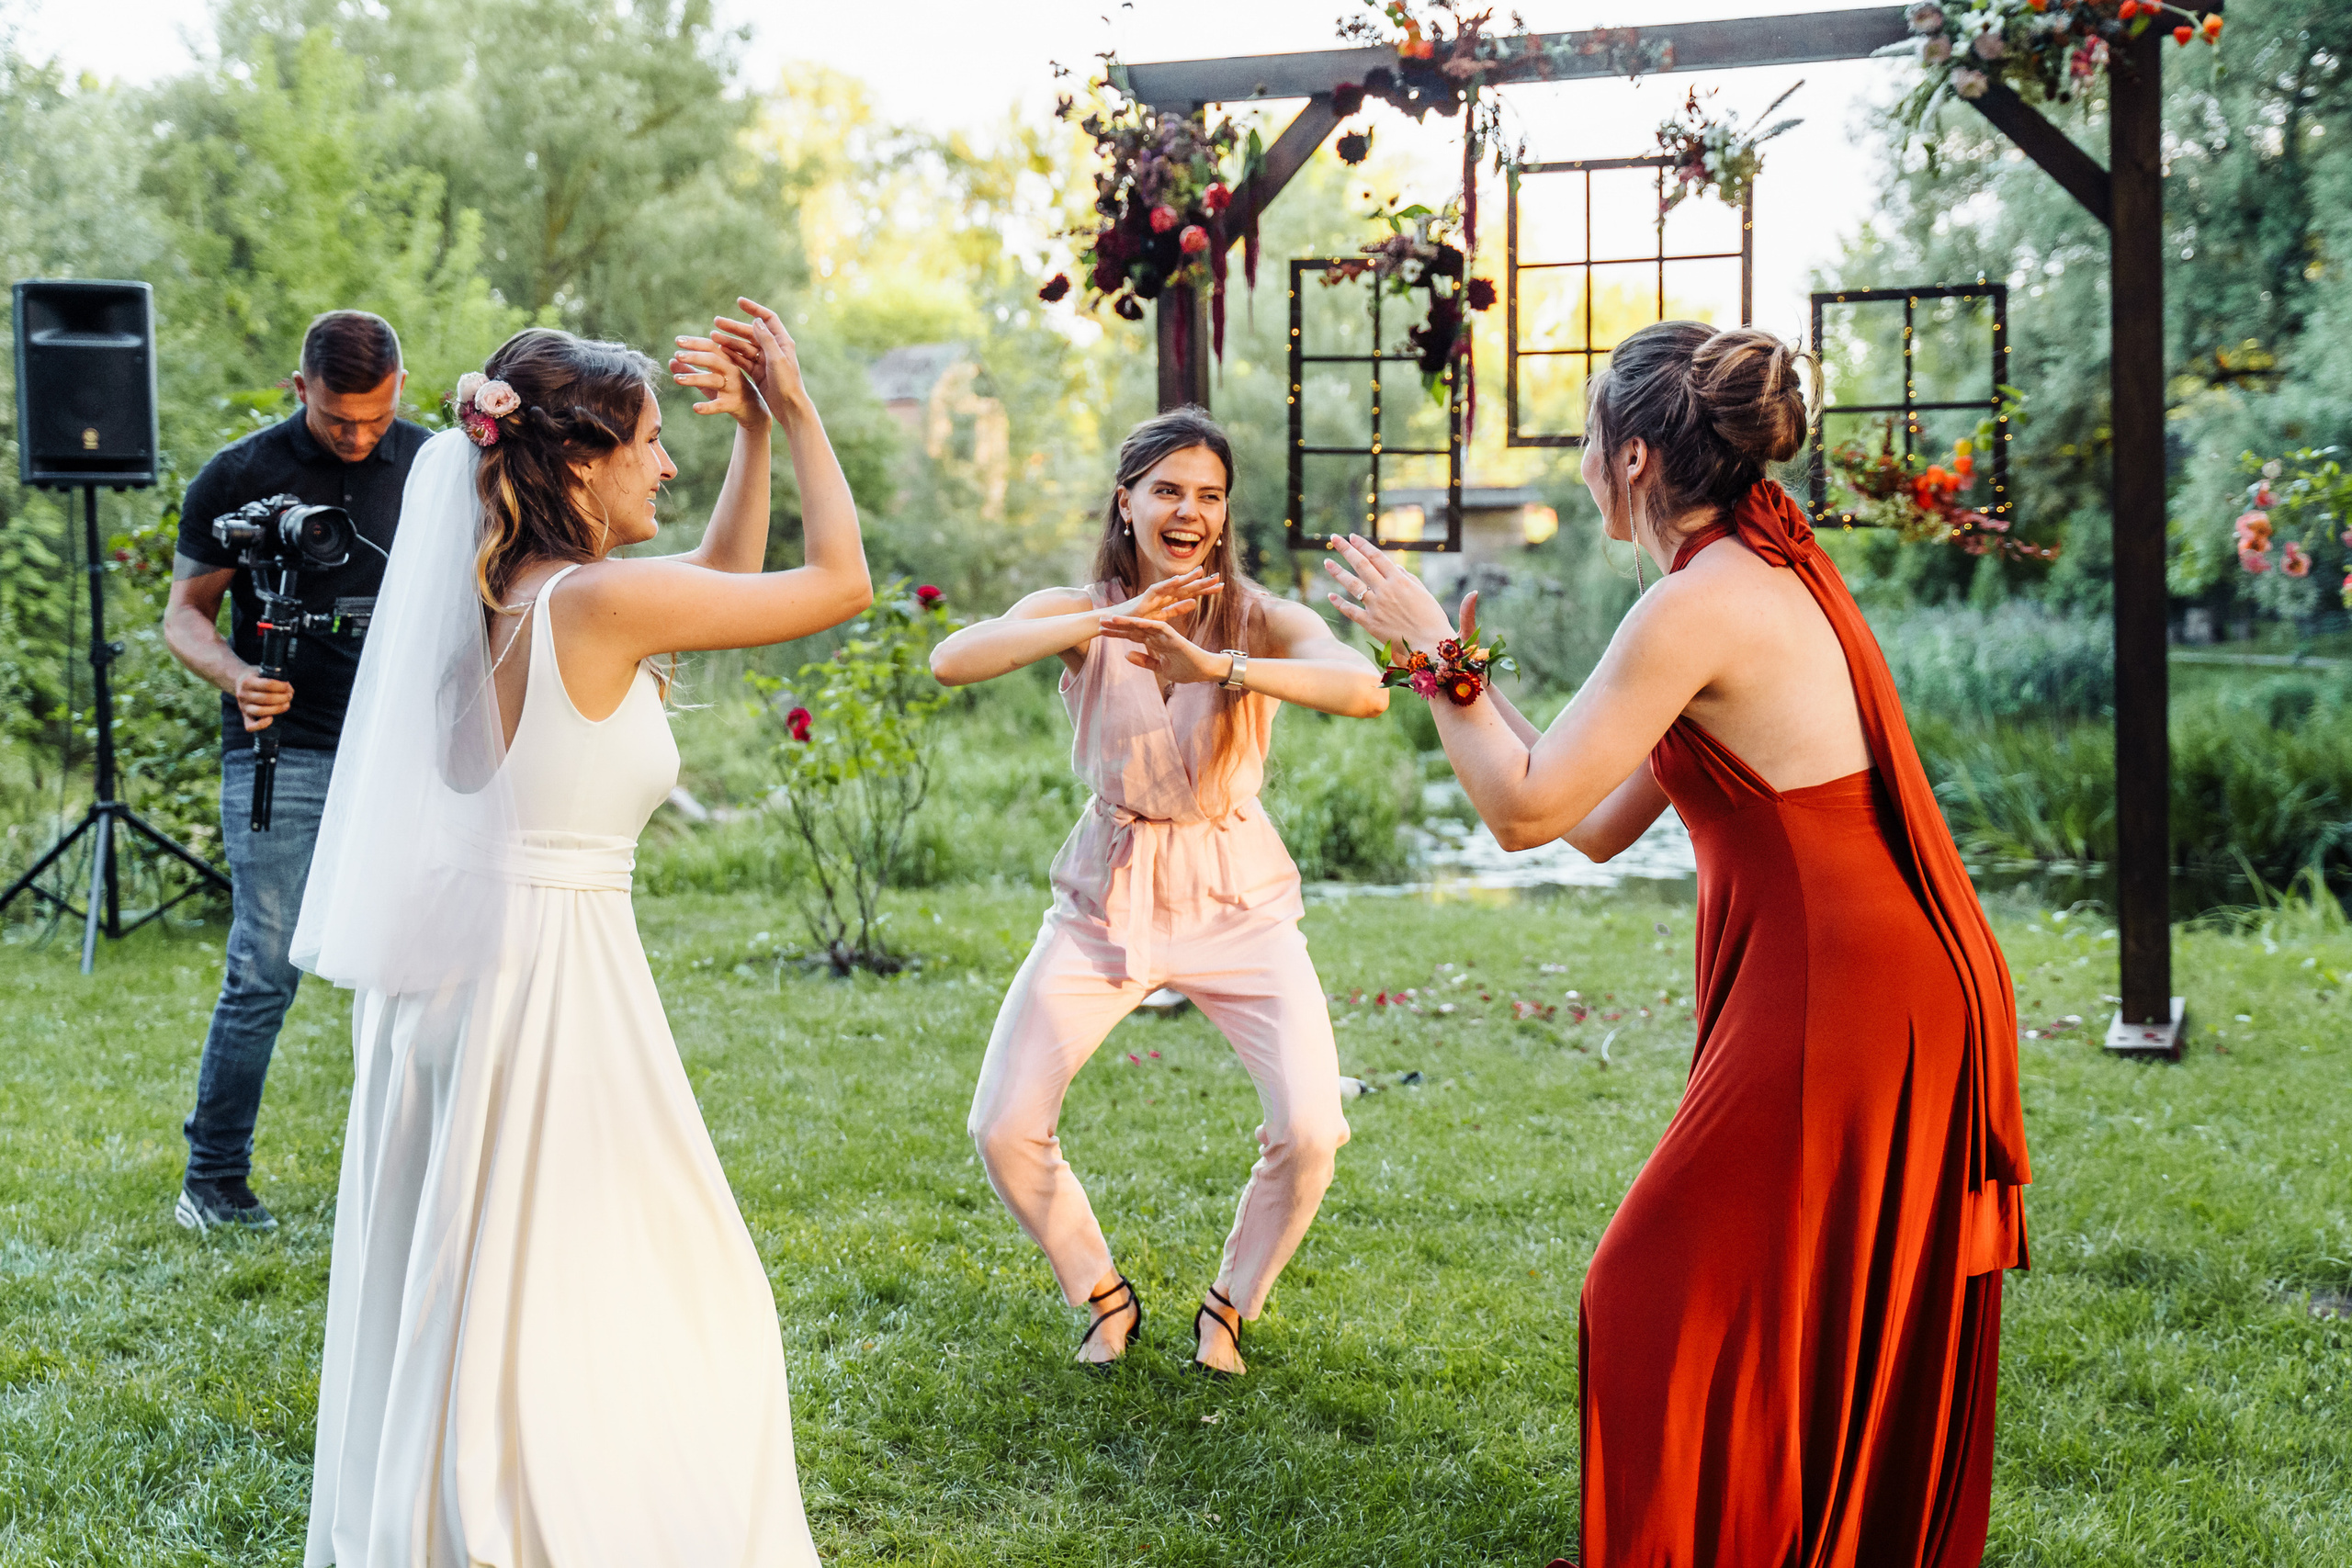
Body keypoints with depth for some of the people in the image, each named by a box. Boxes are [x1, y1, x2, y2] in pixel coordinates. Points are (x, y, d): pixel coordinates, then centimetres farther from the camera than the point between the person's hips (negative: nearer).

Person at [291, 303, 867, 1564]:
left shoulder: (496, 594, 8)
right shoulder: (598, 602, -17)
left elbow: (722, 581, 22)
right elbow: (840, 581, -7)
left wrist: (753, 434, 16)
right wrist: (795, 413, 2)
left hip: (446, 976, 9)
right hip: (552, 976, -9)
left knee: (449, 1315, 20)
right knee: (587, 1316, 4)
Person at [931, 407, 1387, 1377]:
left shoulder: (1262, 621, -8)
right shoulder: (1079, 613, -5)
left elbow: (1365, 690, -29)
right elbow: (951, 662, -25)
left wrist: (1217, 666, -42)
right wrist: (1103, 622, -35)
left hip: (1236, 903, -1)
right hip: (1106, 898, 1)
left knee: (1310, 1131, -16)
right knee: (1003, 1128, -6)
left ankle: (1229, 1307, 13)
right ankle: (1103, 1297, 21)